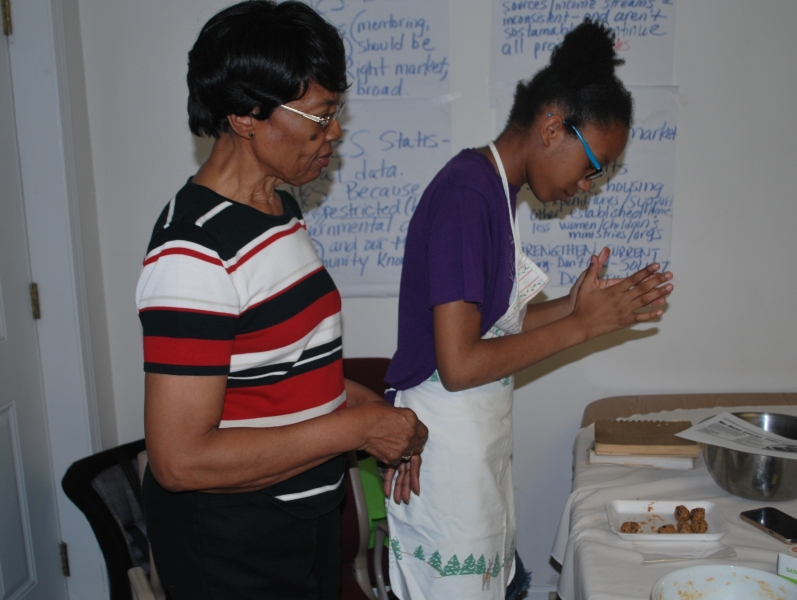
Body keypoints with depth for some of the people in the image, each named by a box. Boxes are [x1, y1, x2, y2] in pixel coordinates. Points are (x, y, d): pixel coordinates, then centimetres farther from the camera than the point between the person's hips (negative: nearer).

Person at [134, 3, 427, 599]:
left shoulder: (280, 207, 4)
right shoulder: (195, 251, -26)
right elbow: (180, 459, -28)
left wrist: (371, 404, 0)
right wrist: (357, 427, -24)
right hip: (231, 545, -8)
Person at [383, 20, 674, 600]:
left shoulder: (493, 187, 8)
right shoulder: (466, 194, -21)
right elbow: (459, 365, -25)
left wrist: (578, 304, -1)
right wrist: (581, 325, -16)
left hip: (482, 437, 10)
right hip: (448, 438, -10)